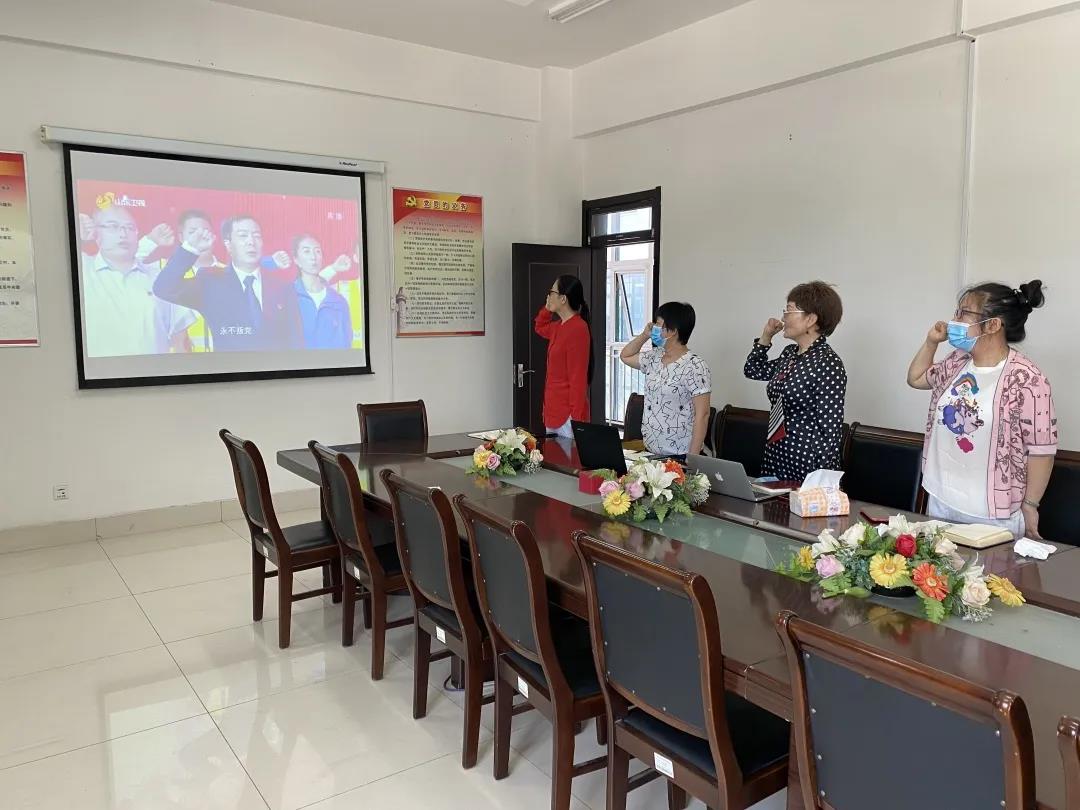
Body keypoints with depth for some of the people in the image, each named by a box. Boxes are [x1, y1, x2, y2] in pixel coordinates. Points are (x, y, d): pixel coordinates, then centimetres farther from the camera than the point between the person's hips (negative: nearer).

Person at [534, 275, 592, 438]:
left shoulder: (577, 328, -16)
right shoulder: (559, 326, 11)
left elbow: (578, 378, -20)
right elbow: (539, 327, 36)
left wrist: (576, 418, -21)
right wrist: (547, 308, 16)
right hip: (554, 412, 9)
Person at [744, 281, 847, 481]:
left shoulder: (828, 364, -16)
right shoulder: (790, 354, 9)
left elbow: (831, 430, -17)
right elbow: (753, 371, 26)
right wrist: (766, 336, 13)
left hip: (806, 466, -8)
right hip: (774, 458, 8)